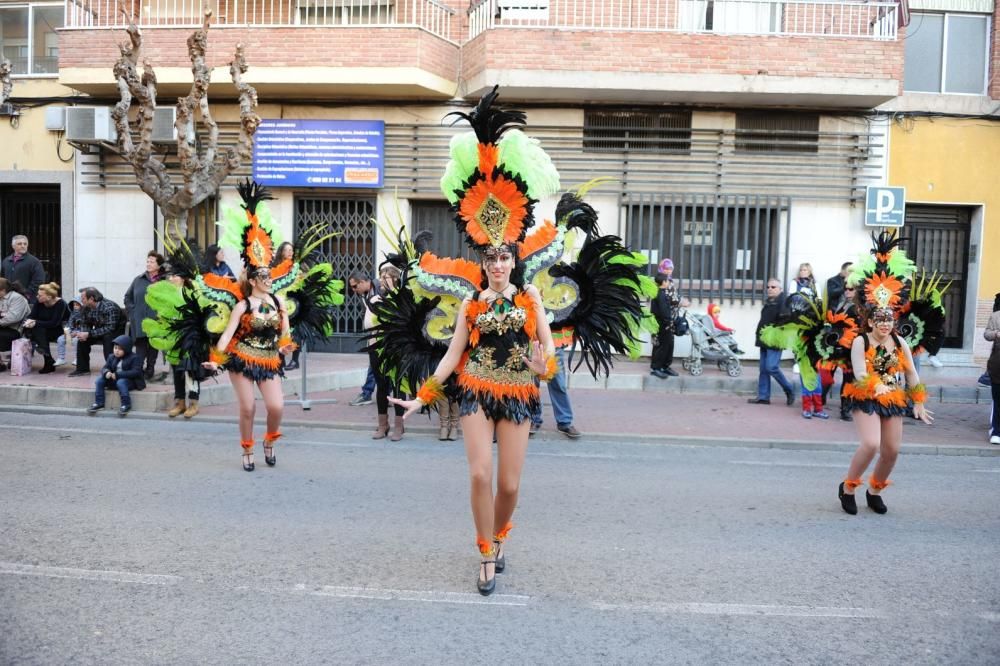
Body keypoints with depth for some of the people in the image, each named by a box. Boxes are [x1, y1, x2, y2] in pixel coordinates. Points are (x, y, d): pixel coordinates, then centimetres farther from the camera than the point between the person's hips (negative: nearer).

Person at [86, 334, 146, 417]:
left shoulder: (134, 358, -10)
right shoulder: (111, 357, 10)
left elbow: (136, 372, -20)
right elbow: (105, 367, 9)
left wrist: (118, 375, -25)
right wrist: (106, 372, -19)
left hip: (129, 381, -7)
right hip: (114, 380, 7)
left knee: (120, 382, -37)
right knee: (99, 380, -13)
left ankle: (126, 405, -28)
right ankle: (99, 403, -9)